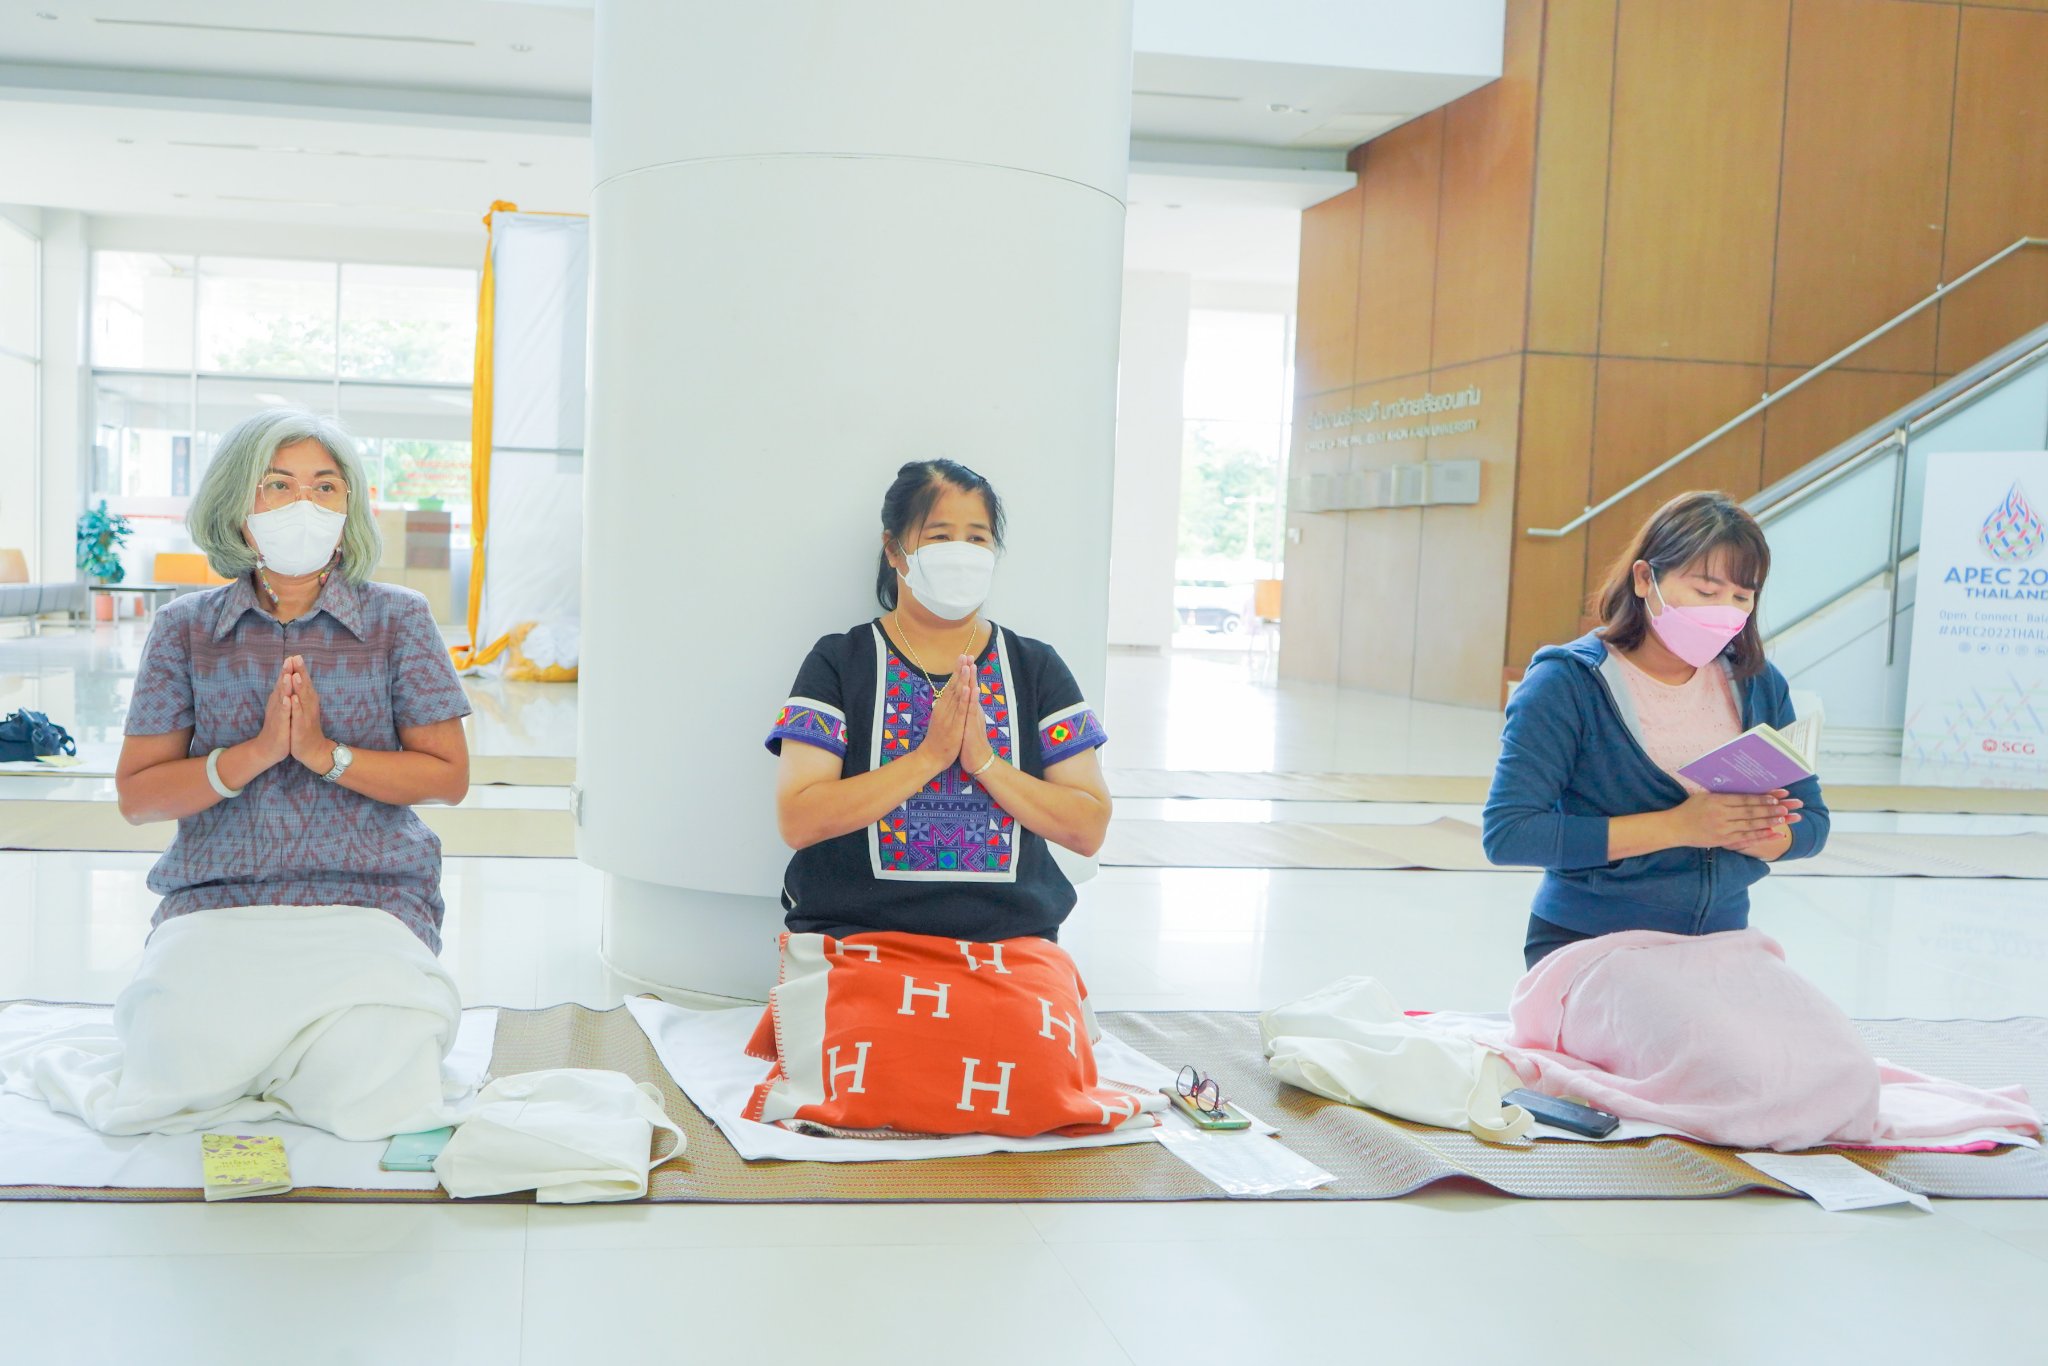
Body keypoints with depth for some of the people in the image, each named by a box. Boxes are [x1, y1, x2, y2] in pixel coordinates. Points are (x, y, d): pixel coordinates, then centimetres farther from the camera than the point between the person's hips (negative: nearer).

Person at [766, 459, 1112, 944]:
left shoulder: (1036, 667, 14)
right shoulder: (838, 663, 8)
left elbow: (1090, 829, 6)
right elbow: (796, 821, -4)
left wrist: (984, 761, -7)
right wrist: (929, 756, -10)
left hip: (1010, 938, 2)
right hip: (855, 936, -2)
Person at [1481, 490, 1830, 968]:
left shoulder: (1759, 684, 7)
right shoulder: (1566, 683, -10)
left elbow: (1811, 824, 11)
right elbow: (1507, 834, -18)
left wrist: (1746, 835, -15)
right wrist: (1677, 827, -21)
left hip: (1721, 946, 5)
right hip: (1585, 945, -5)